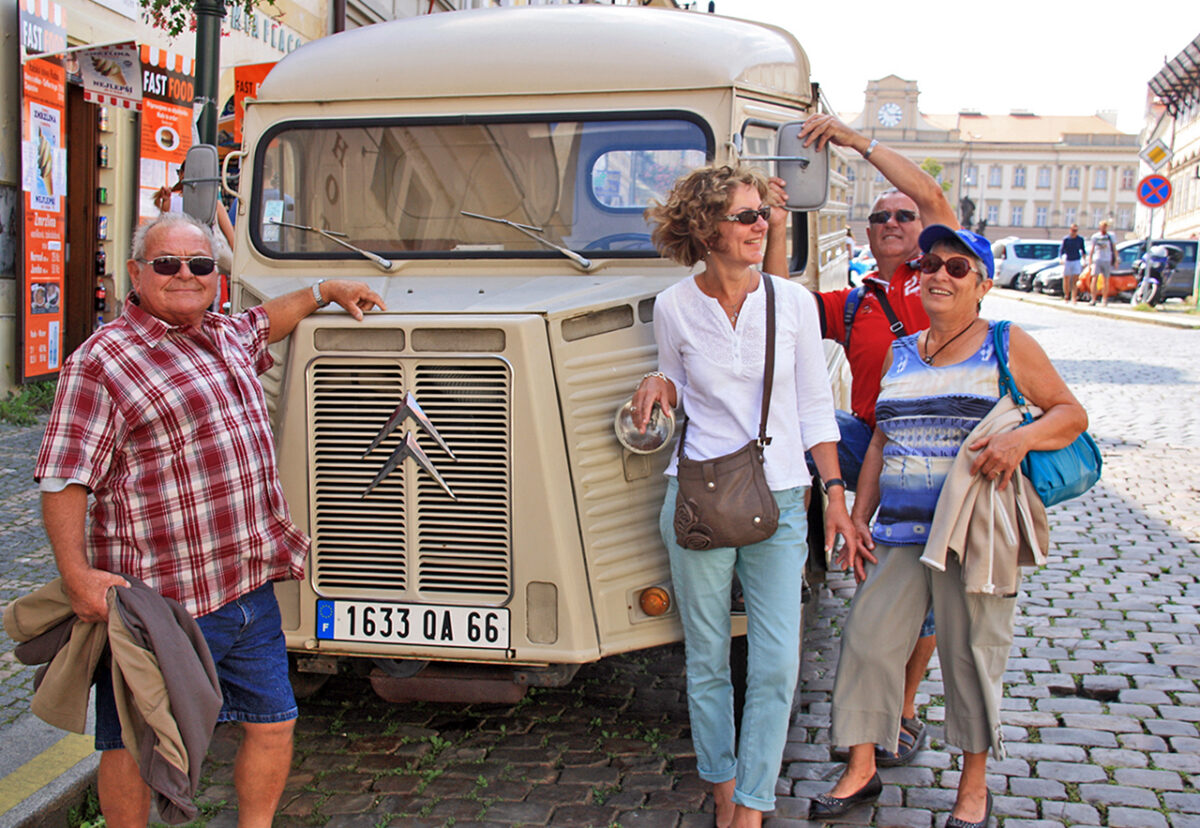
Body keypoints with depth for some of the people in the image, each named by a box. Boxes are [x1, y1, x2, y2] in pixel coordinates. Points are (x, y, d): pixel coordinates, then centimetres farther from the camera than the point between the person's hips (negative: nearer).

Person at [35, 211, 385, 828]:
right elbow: (63, 479, -14)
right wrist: (76, 574, -23)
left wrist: (325, 290, 42)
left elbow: (264, 323, 40)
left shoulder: (226, 338, 14)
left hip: (251, 591, 7)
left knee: (273, 726, 14)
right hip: (160, 600, -7)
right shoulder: (100, 361, -9)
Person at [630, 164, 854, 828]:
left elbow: (814, 404, 6)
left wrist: (835, 492, 4)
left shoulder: (793, 301, 0)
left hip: (779, 502, 1)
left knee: (777, 665, -3)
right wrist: (659, 385, -7)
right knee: (706, 660, 9)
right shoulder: (674, 307, -1)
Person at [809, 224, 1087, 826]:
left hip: (974, 531, -4)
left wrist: (1021, 438, -17)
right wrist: (857, 521, 11)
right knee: (868, 639, 2)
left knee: (972, 650, 4)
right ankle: (861, 771, 19)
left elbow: (1071, 413, 4)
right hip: (900, 530, 4)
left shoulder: (1006, 346, 2)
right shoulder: (899, 353, 15)